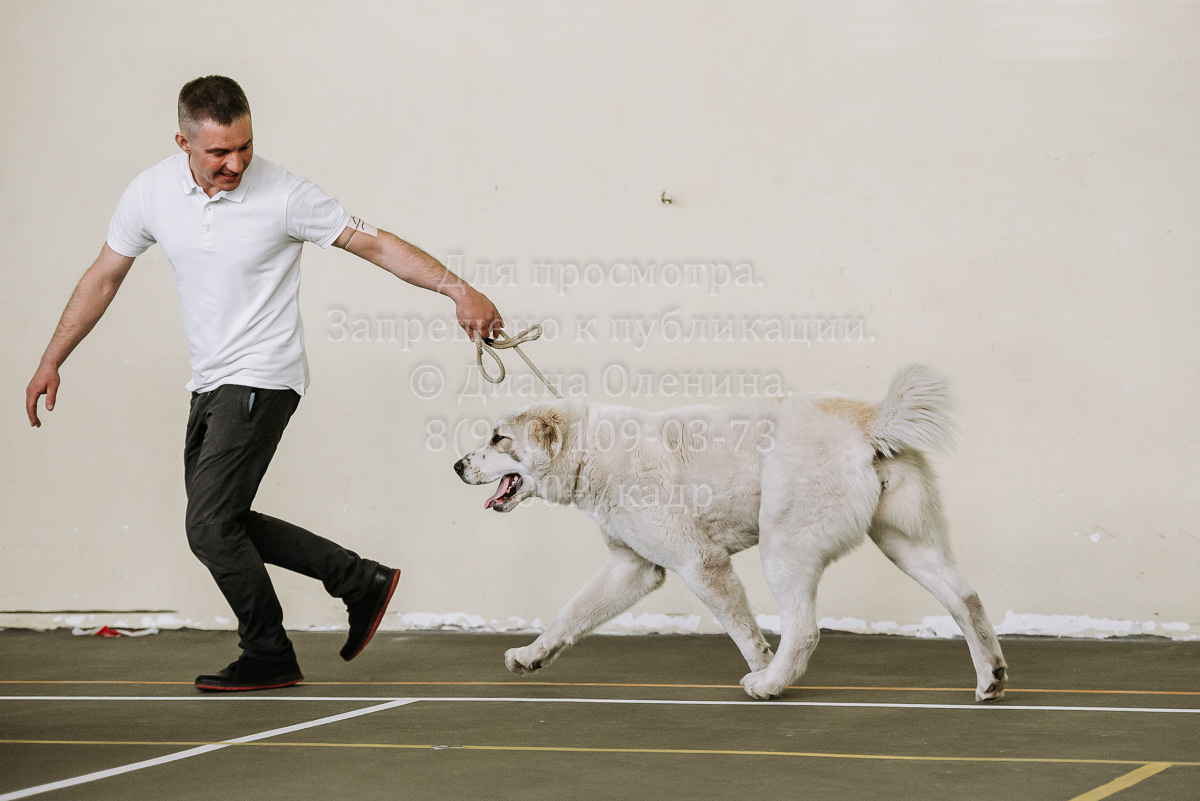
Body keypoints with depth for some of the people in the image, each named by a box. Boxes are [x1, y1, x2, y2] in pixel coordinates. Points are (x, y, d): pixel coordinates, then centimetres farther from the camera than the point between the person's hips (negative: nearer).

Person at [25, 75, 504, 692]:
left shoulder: (283, 195, -16)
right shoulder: (152, 192, -2)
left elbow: (374, 244, -12)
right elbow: (104, 277, 10)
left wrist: (459, 289, -22)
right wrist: (51, 361, 11)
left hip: (262, 380, -7)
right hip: (210, 382, 7)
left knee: (211, 525, -12)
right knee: (219, 523, 10)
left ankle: (268, 658, 5)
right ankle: (361, 582, 19)